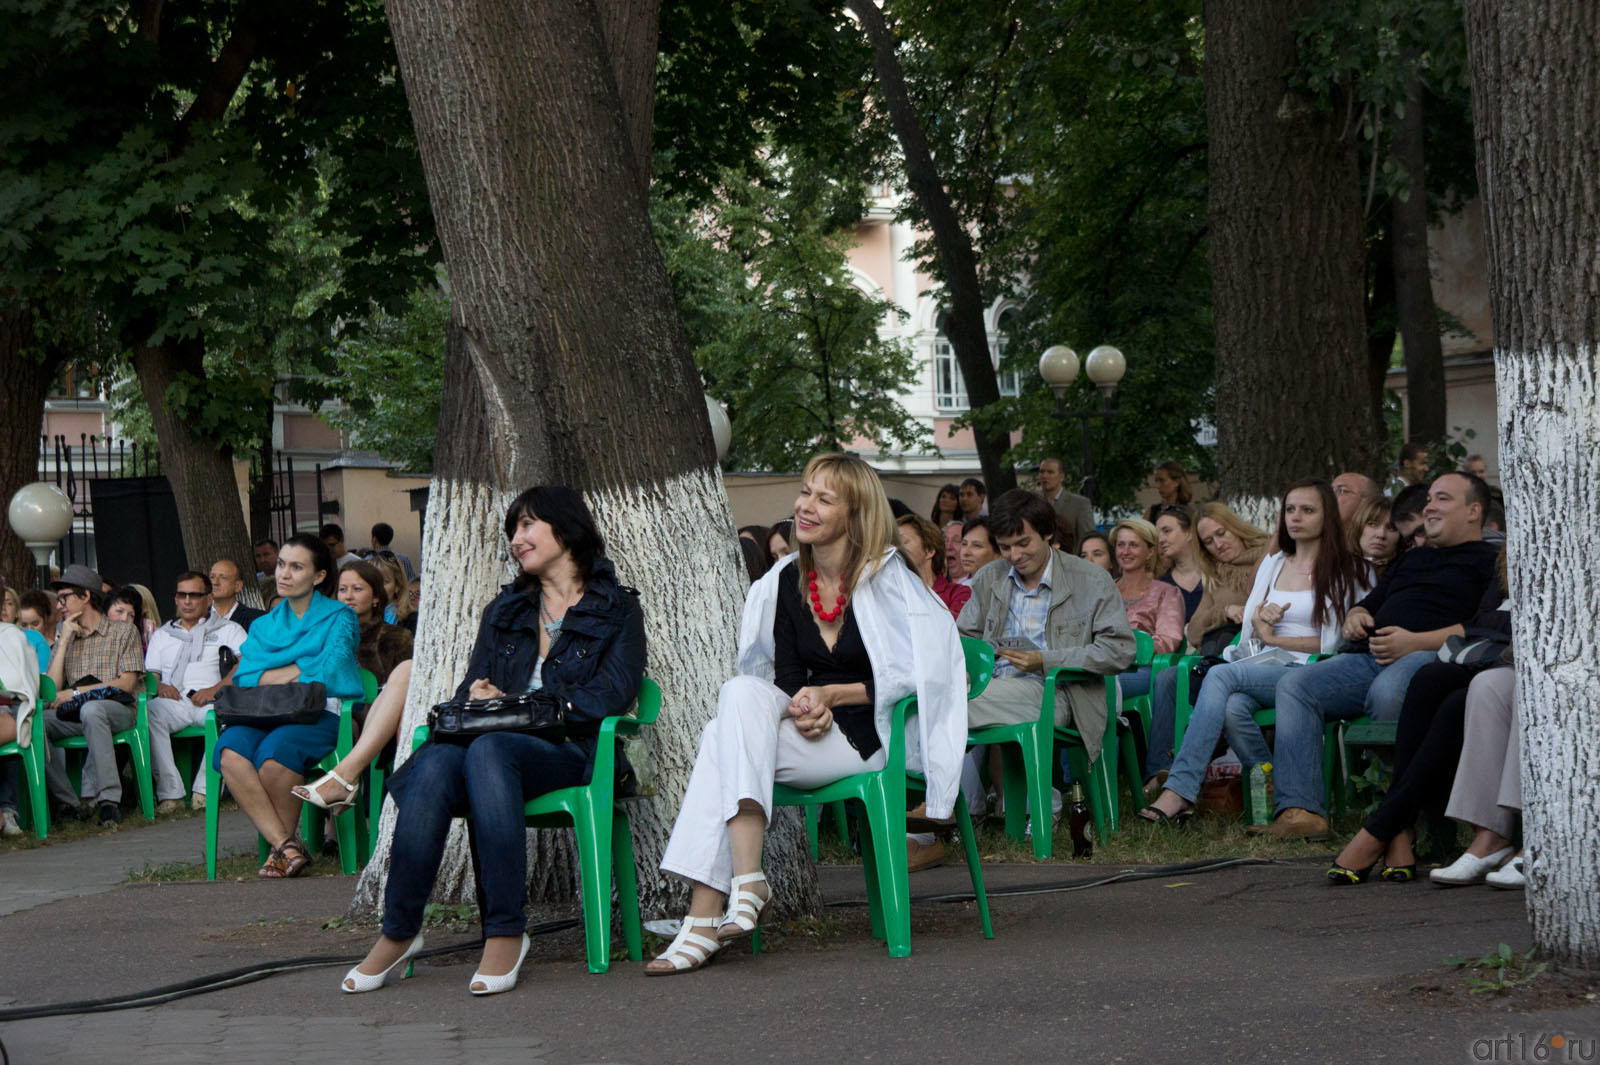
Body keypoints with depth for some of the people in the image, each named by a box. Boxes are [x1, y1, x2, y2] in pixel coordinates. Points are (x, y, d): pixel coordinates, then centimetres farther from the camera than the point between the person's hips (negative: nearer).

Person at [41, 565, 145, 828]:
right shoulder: (64, 640, 22)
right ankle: (66, 803, -27)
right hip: (75, 715, 4)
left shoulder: (124, 632, 9)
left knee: (91, 709, -40)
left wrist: (76, 692, -8)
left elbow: (127, 683, -3)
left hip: (118, 710, -4)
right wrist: (64, 641, 4)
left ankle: (107, 799, -42)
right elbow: (51, 689, 7)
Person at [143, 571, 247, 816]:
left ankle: (205, 790, -35)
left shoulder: (228, 629, 19)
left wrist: (215, 689, -14)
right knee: (150, 711, -34)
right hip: (175, 701, 2)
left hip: (212, 702, -2)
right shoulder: (162, 635, 31)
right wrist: (160, 686, -3)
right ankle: (170, 794, -37)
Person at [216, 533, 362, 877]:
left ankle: (283, 845, -18)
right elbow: (242, 677, 11)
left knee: (275, 751, -37)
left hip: (317, 712, -4)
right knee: (230, 752, -31)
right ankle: (286, 846, -31)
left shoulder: (339, 618, 13)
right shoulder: (264, 625, 26)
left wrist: (270, 675, 5)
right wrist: (296, 672, -3)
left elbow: (329, 673, -3)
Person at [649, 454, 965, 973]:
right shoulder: (788, 581, 12)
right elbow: (787, 676, 13)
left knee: (724, 740, -25)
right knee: (742, 692, -26)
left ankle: (705, 918, -31)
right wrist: (802, 709, -10)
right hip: (812, 732, 6)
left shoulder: (886, 578, -4)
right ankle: (745, 876, -32)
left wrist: (830, 695, -14)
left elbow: (910, 676, -9)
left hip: (871, 736, -5)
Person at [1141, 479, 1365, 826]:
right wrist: (1259, 620, -1)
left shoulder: (1342, 570, 6)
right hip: (1264, 671, 5)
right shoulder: (1272, 564, 23)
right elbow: (1248, 628, 22)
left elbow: (1333, 642, -3)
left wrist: (1272, 637, -1)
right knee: (1232, 708, -33)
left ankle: (1179, 791, -38)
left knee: (1222, 675, -30)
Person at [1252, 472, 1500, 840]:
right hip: (1369, 656, 8)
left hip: (1429, 657, -8)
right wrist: (1355, 616, 15)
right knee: (1295, 685, -15)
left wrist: (1416, 642, -17)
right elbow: (1370, 602, 42)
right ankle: (1301, 811, -27)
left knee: (1386, 692, -40)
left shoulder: (1487, 561, 9)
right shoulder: (1412, 558, 36)